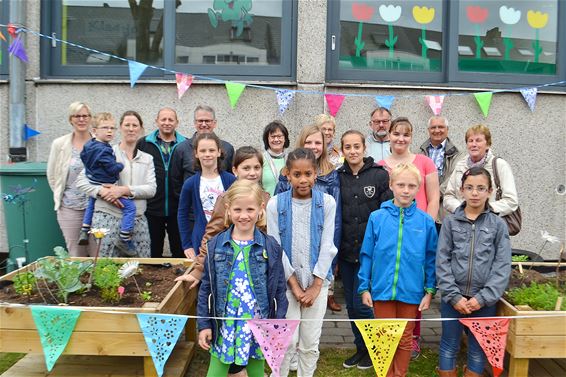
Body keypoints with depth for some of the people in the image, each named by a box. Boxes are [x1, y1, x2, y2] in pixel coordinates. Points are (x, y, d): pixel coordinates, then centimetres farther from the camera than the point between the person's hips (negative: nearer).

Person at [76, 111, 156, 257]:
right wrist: (102, 191, -17)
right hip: (107, 217, -3)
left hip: (138, 220, 3)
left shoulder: (147, 158, 13)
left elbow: (151, 189, -1)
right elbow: (81, 180, 1)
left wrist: (124, 190, -15)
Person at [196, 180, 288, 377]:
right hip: (224, 324, 0)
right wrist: (204, 324, -1)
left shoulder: (271, 247, -7)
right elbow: (206, 288, 1)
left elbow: (279, 290, -2)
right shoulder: (215, 245, -5)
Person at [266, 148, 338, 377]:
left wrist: (316, 285, -7)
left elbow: (327, 246, -5)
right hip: (286, 281, -1)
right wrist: (294, 283, -7)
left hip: (317, 281, 1)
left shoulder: (327, 202, -5)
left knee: (310, 342, 8)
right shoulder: (275, 204, -7)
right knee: (288, 340, 1)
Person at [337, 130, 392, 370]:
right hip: (345, 252, 4)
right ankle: (361, 348, 31)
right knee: (351, 304, 12)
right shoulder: (337, 177, 4)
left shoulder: (380, 175, -4)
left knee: (361, 303, -3)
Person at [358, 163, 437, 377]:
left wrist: (430, 290, 0)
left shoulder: (425, 221, -4)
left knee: (405, 339, 16)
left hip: (411, 291, 1)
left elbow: (431, 259, 3)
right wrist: (364, 288, -1)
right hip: (382, 290, -1)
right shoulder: (377, 218, -5)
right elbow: (367, 255, 0)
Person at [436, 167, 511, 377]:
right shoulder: (450, 222, 2)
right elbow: (442, 262, -2)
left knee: (478, 349, 12)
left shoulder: (498, 225, 2)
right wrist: (454, 296, -9)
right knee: (449, 346, 9)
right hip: (453, 297, 0)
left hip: (484, 300, 0)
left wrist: (483, 298, -10)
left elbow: (502, 267, -3)